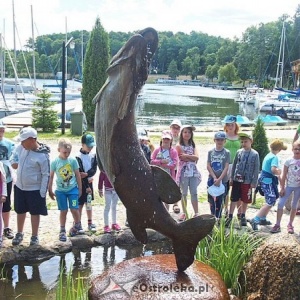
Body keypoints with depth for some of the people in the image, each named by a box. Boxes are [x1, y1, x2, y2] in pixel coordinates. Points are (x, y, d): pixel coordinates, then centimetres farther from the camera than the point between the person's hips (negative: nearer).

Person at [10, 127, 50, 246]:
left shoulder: (42, 156, -23)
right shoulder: (21, 147, -6)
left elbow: (46, 175, -18)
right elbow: (14, 154, 17)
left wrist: (42, 192, -17)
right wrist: (13, 162, -5)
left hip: (35, 189, -6)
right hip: (19, 187, 6)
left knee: (35, 213, 10)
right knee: (20, 211, 20)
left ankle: (34, 237, 25)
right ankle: (19, 234, 38)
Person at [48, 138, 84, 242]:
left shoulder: (73, 160, -6)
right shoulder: (55, 162, -7)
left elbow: (77, 175, 3)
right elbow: (51, 177, 1)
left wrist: (80, 188, 7)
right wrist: (50, 190, 3)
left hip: (72, 189, 0)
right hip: (60, 190, 0)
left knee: (74, 209, -3)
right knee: (63, 211, 5)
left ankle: (77, 226, 22)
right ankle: (62, 231, 19)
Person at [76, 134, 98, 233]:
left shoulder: (93, 155, 2)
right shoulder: (78, 157, -16)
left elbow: (94, 169, -2)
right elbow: (79, 174, -17)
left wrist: (87, 174, -21)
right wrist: (86, 187, -16)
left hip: (89, 181, 5)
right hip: (81, 184, -5)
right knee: (80, 204, 0)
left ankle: (90, 223, 21)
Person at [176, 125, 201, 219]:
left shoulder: (193, 146, 14)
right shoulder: (179, 146, 1)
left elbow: (197, 157, -2)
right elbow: (183, 158, -12)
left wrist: (186, 155, -11)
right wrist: (192, 157, -5)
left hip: (193, 171, 4)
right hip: (184, 171, -4)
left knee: (194, 193, 3)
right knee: (184, 193, 3)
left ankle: (196, 213, 6)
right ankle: (184, 213, 10)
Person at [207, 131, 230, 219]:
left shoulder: (227, 152, -3)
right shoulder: (210, 152, 3)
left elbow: (226, 168, -8)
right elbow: (208, 166, -1)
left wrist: (219, 179, -16)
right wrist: (215, 178, -11)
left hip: (222, 180, -2)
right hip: (212, 179, 2)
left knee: (220, 200, 0)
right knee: (211, 200, 7)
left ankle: (218, 218, 8)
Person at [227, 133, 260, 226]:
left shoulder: (255, 154, -7)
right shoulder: (239, 152, 0)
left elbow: (256, 169, -4)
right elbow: (234, 165, 8)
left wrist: (254, 182, -6)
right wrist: (231, 178, 7)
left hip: (247, 181, -1)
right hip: (237, 179, 2)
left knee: (245, 200, 11)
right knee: (233, 199, 5)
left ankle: (243, 217, 28)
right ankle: (230, 217, 13)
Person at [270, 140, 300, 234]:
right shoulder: (288, 161, -5)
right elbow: (284, 176, -2)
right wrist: (282, 188, -6)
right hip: (289, 186, 0)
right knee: (280, 203, -7)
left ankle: (290, 225, 21)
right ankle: (277, 225, -1)